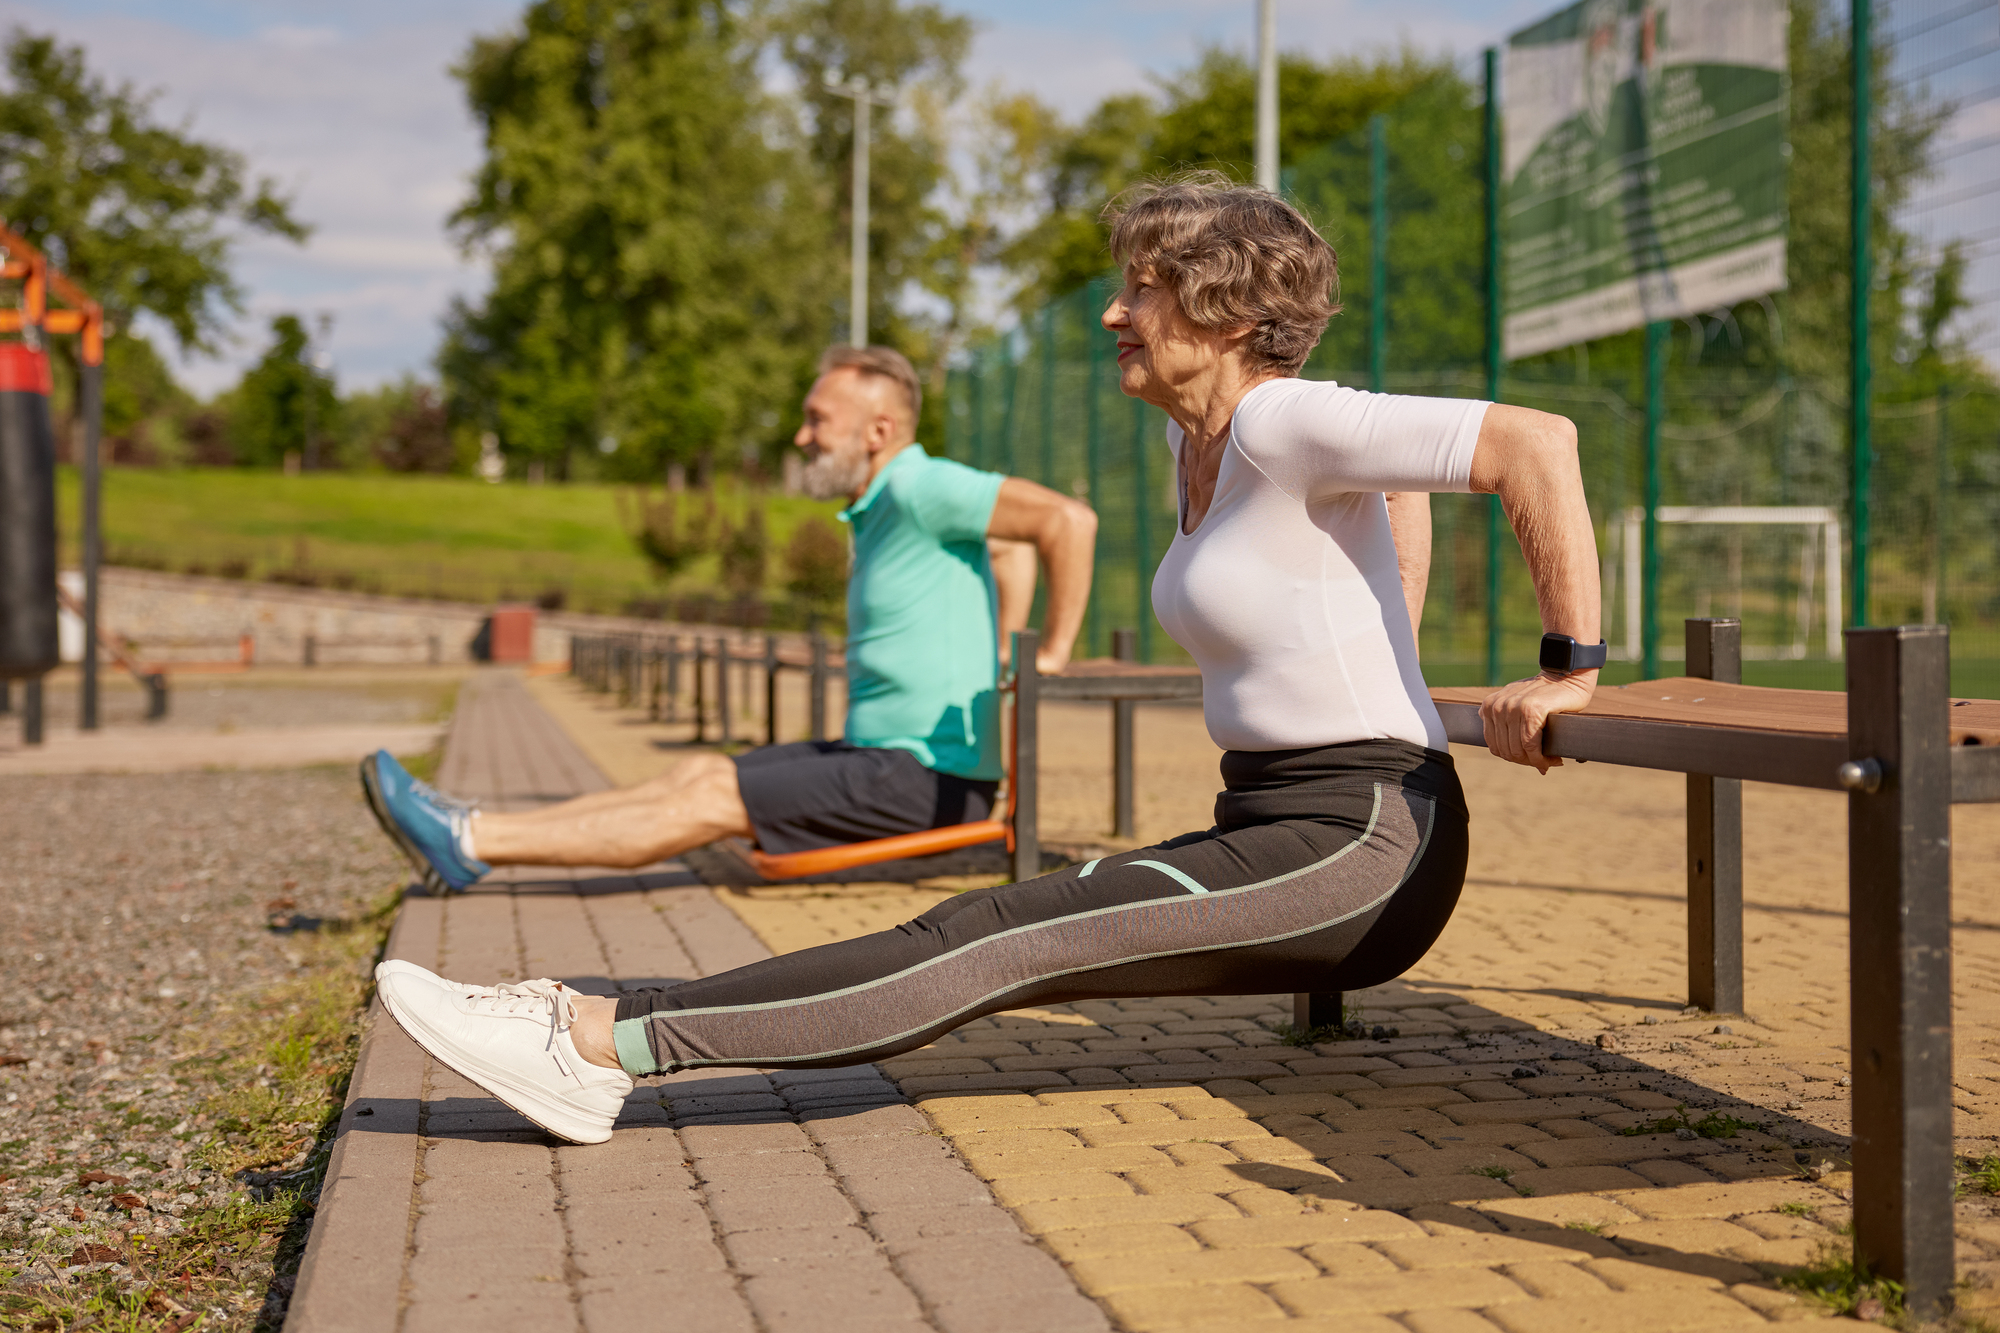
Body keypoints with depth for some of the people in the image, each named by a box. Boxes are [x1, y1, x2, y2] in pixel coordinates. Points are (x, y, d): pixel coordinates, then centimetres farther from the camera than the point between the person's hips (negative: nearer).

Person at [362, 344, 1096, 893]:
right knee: (701, 770, 2)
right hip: (888, 756, 10)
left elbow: (1068, 519, -24)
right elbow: (1010, 540, 29)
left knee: (714, 799, -13)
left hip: (931, 779, -10)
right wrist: (999, 659, 20)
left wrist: (1051, 653, -18)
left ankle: (469, 841, -12)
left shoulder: (918, 490, -15)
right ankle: (469, 837, -2)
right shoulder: (883, 506, 15)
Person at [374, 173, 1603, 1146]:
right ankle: (603, 1028, -7)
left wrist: (1571, 670, -20)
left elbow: (1539, 443, -24)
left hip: (1363, 845, -9)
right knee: (991, 938, -3)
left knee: (998, 944, -17)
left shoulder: (1288, 425, -16)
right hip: (1276, 833, 9)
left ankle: (604, 1046, -20)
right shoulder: (1194, 440, 13)